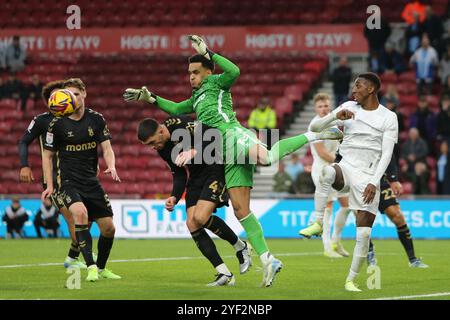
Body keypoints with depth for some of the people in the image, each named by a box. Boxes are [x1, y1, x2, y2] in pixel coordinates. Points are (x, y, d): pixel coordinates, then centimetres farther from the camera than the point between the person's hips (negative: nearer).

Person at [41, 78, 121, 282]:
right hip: (68, 181, -4)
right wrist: (49, 185, -4)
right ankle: (91, 267, -31)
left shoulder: (96, 119, 1)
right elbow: (48, 155, 3)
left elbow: (107, 148, 1)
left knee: (109, 228, 2)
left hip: (91, 181, 4)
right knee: (80, 212, -33)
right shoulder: (57, 124, -5)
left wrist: (111, 167, -20)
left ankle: (101, 268, 28)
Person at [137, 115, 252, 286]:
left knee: (200, 217, -22)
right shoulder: (163, 148, 3)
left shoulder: (183, 125, -22)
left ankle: (240, 247, 2)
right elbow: (179, 174, 12)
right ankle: (224, 274, -5)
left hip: (216, 168, -8)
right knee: (192, 224, -8)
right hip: (196, 178, 8)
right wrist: (175, 197, -4)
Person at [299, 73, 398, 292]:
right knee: (327, 172, -38)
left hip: (368, 177, -1)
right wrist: (336, 116, -12)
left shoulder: (388, 118, 1)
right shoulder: (349, 108, 9)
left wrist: (374, 182, -17)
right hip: (345, 167, 1)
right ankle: (318, 224, -29)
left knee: (364, 233, -9)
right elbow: (314, 127, 8)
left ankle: (351, 280, 6)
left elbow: (386, 154, -5)